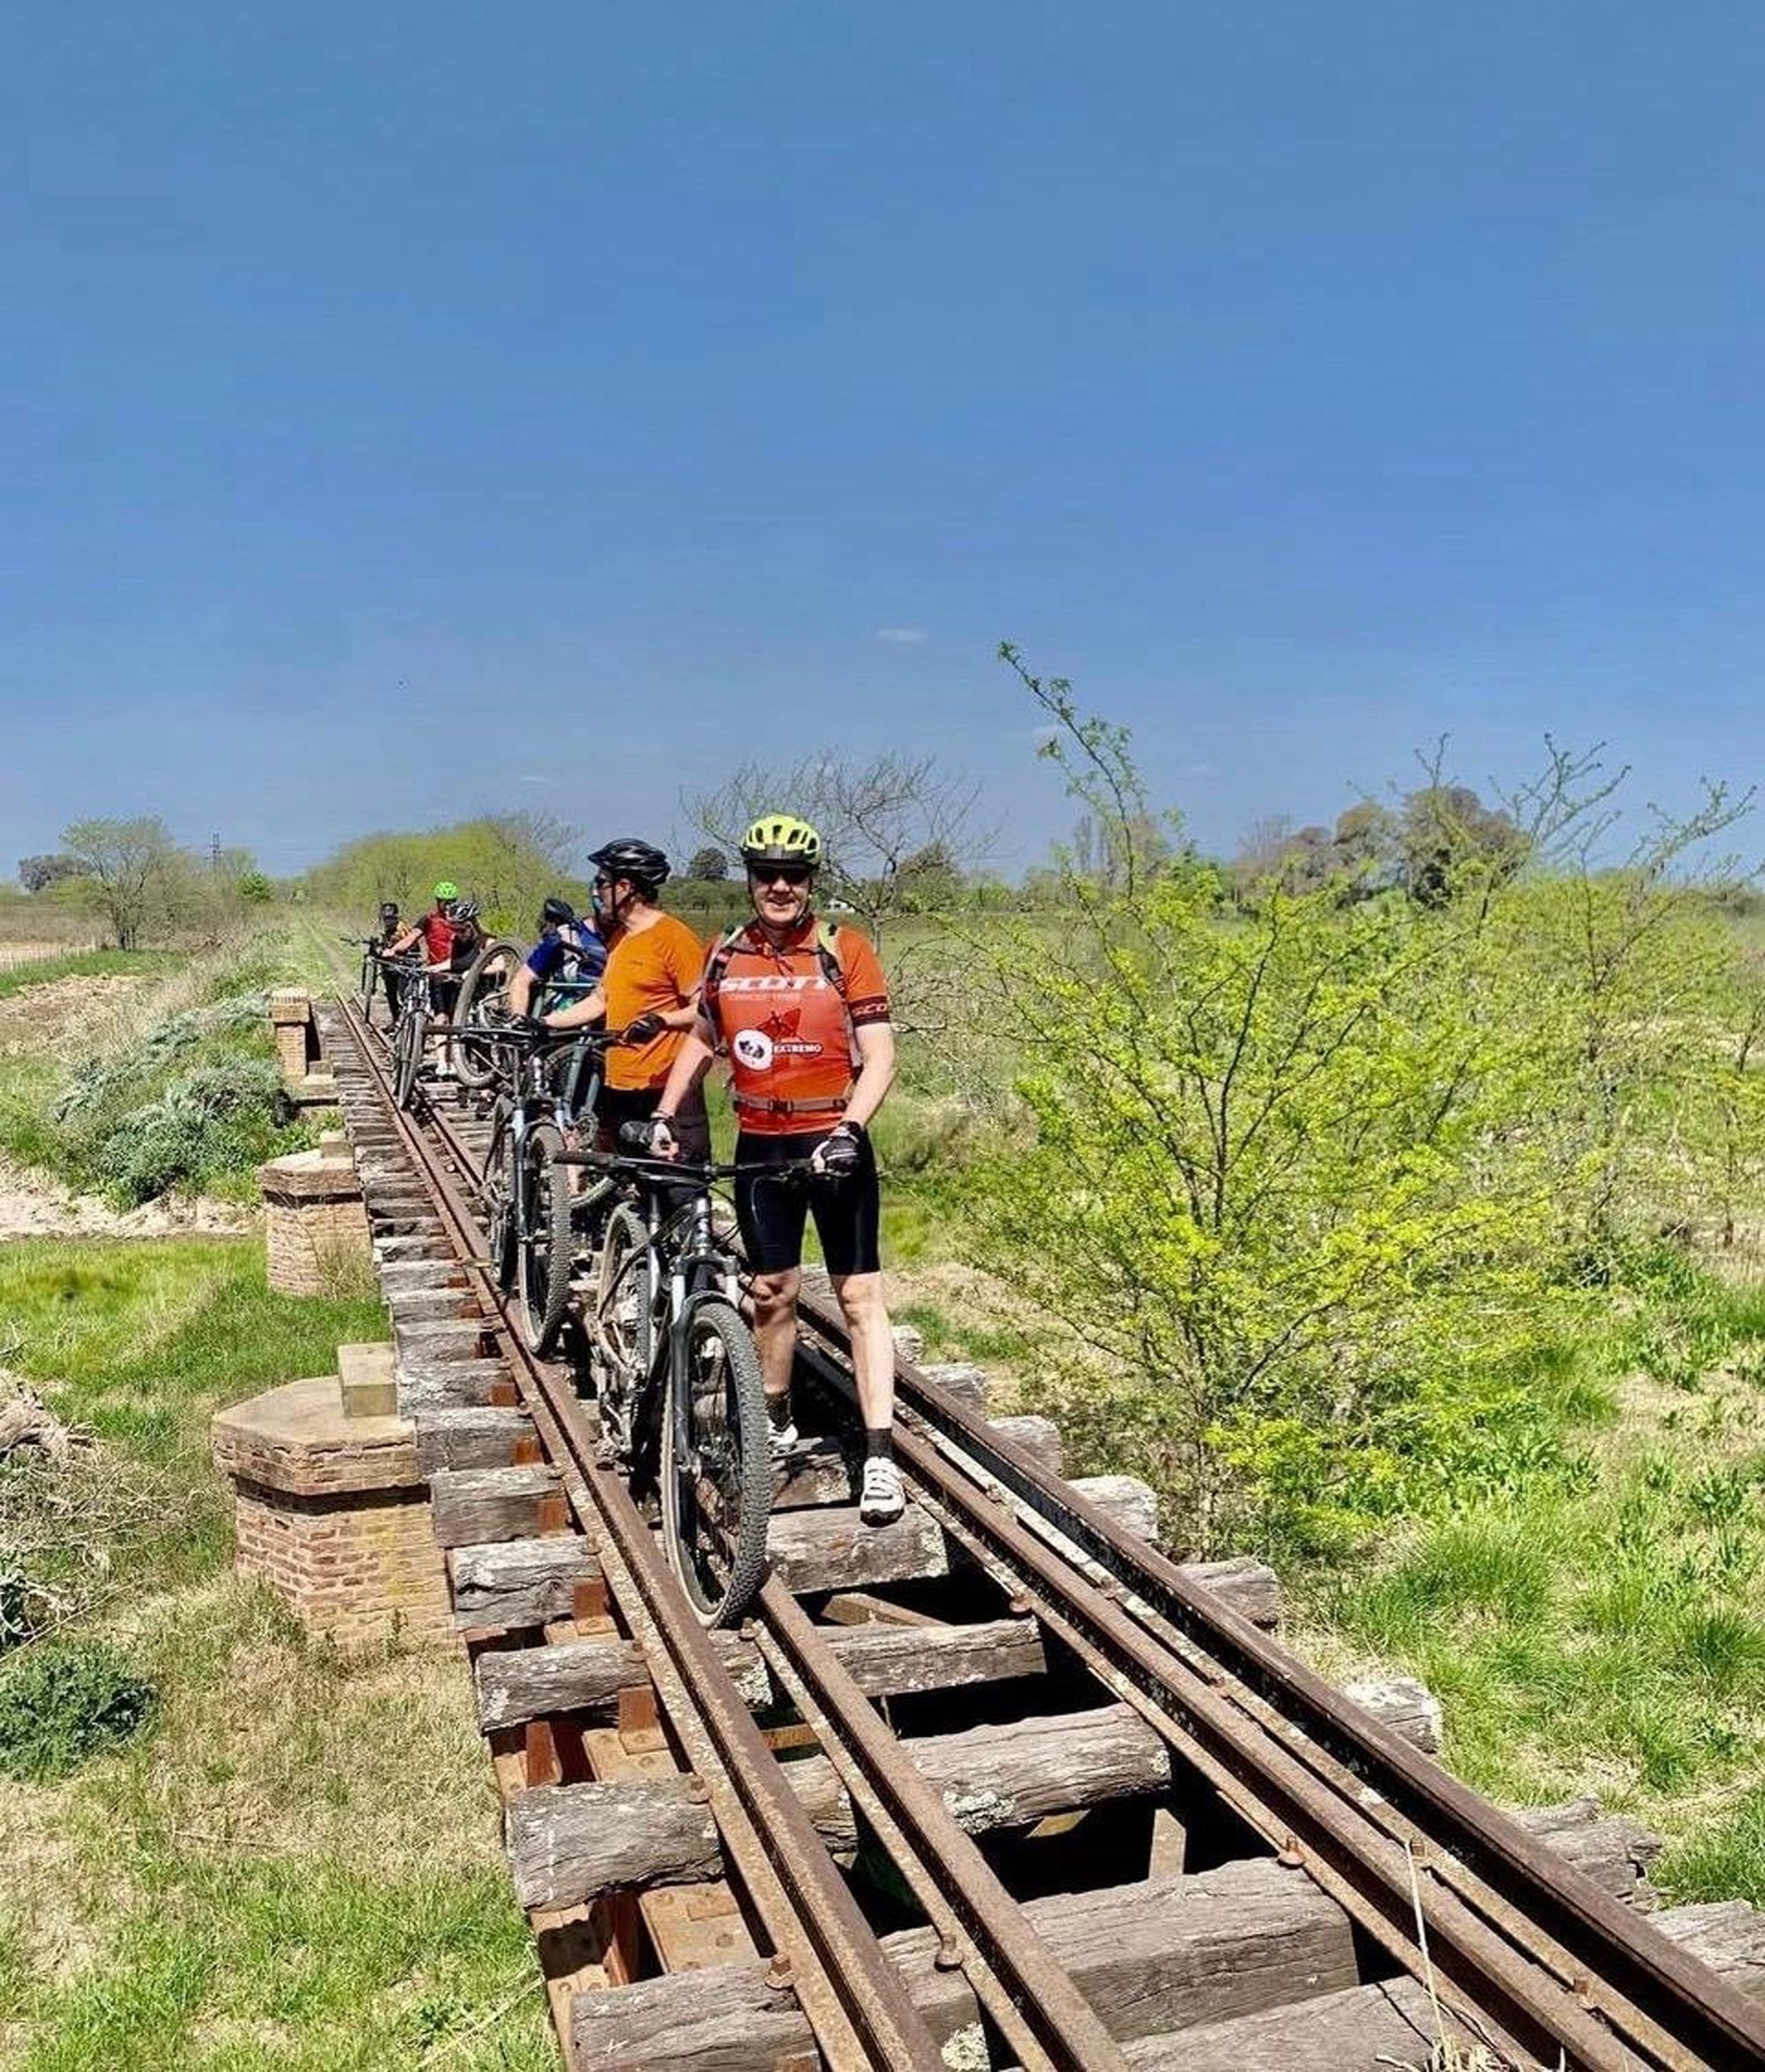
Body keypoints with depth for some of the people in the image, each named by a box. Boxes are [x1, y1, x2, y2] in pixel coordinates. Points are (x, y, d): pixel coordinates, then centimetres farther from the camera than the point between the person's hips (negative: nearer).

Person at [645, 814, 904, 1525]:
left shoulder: (844, 950, -8)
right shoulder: (727, 954, 3)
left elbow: (879, 1055, -11)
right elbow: (702, 1039, 17)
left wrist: (849, 1130, -24)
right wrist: (666, 1114, 9)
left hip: (833, 1143, -3)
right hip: (760, 1145, 3)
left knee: (859, 1296, -3)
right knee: (771, 1291, 12)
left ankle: (880, 1458, -1)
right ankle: (777, 1426, 30)